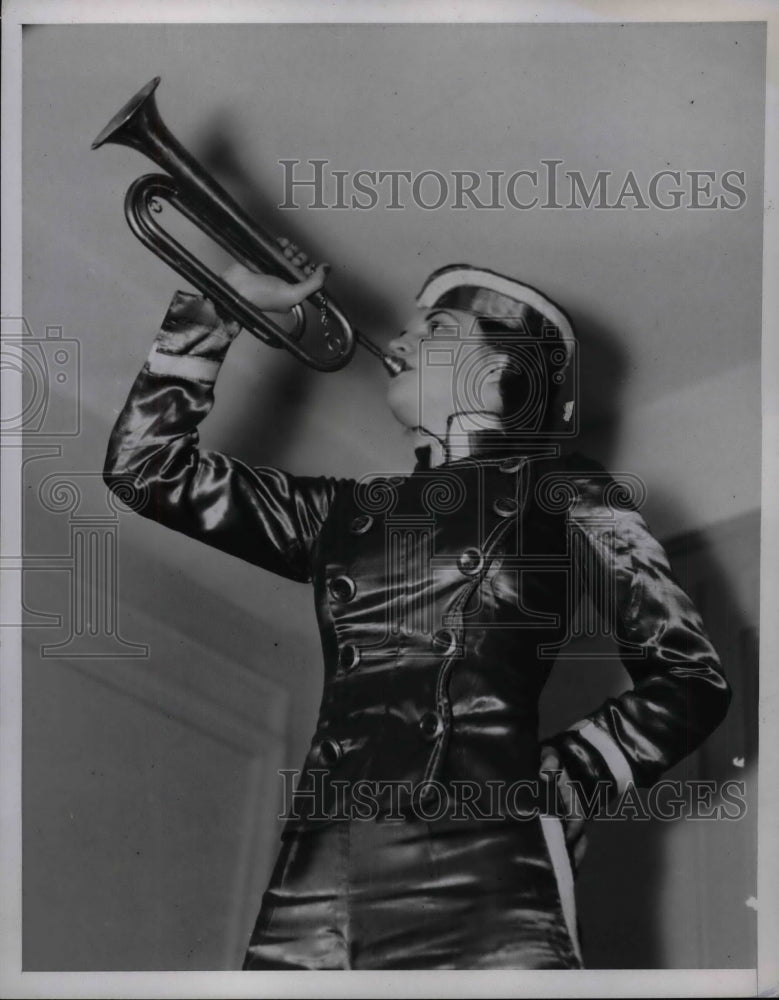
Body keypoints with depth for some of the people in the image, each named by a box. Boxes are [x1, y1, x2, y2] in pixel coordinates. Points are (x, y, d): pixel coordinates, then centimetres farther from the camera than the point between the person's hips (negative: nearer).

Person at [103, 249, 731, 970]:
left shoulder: (564, 490, 10)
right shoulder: (346, 511, 20)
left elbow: (692, 679, 9)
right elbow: (150, 467, 19)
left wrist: (560, 781, -3)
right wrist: (220, 301, 18)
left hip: (481, 875, -3)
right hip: (313, 882, 4)